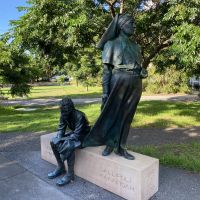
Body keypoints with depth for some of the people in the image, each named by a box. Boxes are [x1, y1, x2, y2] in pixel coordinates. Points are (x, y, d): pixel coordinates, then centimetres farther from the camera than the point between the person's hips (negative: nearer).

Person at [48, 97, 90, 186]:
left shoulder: (79, 116, -30)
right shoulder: (63, 115, -9)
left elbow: (77, 135, -31)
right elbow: (61, 129, -1)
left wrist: (61, 139, -31)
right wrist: (58, 139, -21)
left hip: (83, 136, -8)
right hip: (73, 133, 8)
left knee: (69, 146, -34)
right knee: (53, 142, -7)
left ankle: (70, 174, -17)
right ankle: (60, 167, 7)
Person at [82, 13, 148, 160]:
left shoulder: (136, 46, 17)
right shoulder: (111, 44, 1)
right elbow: (107, 69, -5)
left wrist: (143, 71, 2)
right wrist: (105, 91, -11)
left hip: (135, 85, 5)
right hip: (119, 82, -5)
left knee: (127, 116, 7)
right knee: (113, 114, 4)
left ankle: (120, 147, 18)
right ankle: (110, 144, 22)